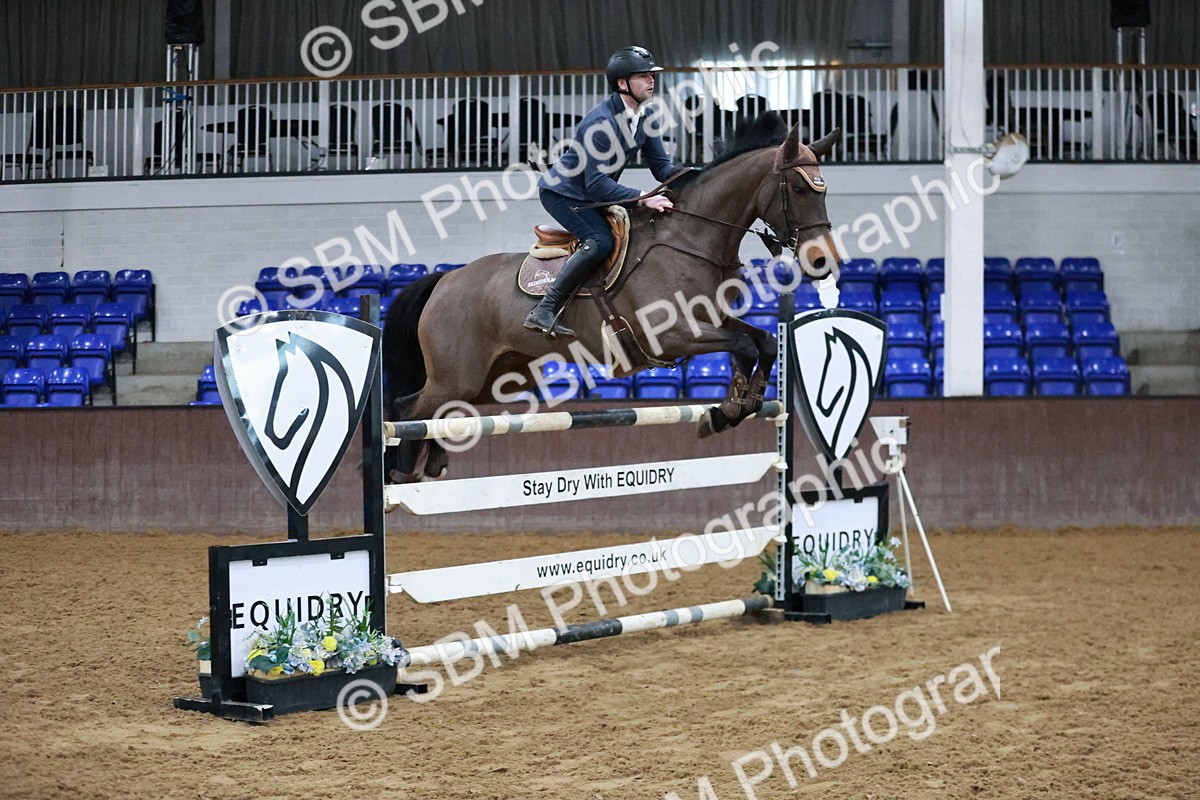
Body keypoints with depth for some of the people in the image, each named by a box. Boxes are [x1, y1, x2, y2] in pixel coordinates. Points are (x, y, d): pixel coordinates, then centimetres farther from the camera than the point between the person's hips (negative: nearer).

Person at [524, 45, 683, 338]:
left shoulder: (646, 118, -1)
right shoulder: (601, 123, -28)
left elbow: (662, 166, 2)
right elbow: (597, 184, -31)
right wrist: (643, 199, -35)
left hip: (594, 196, 9)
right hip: (562, 192, -9)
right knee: (600, 241, -27)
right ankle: (544, 311, -29)